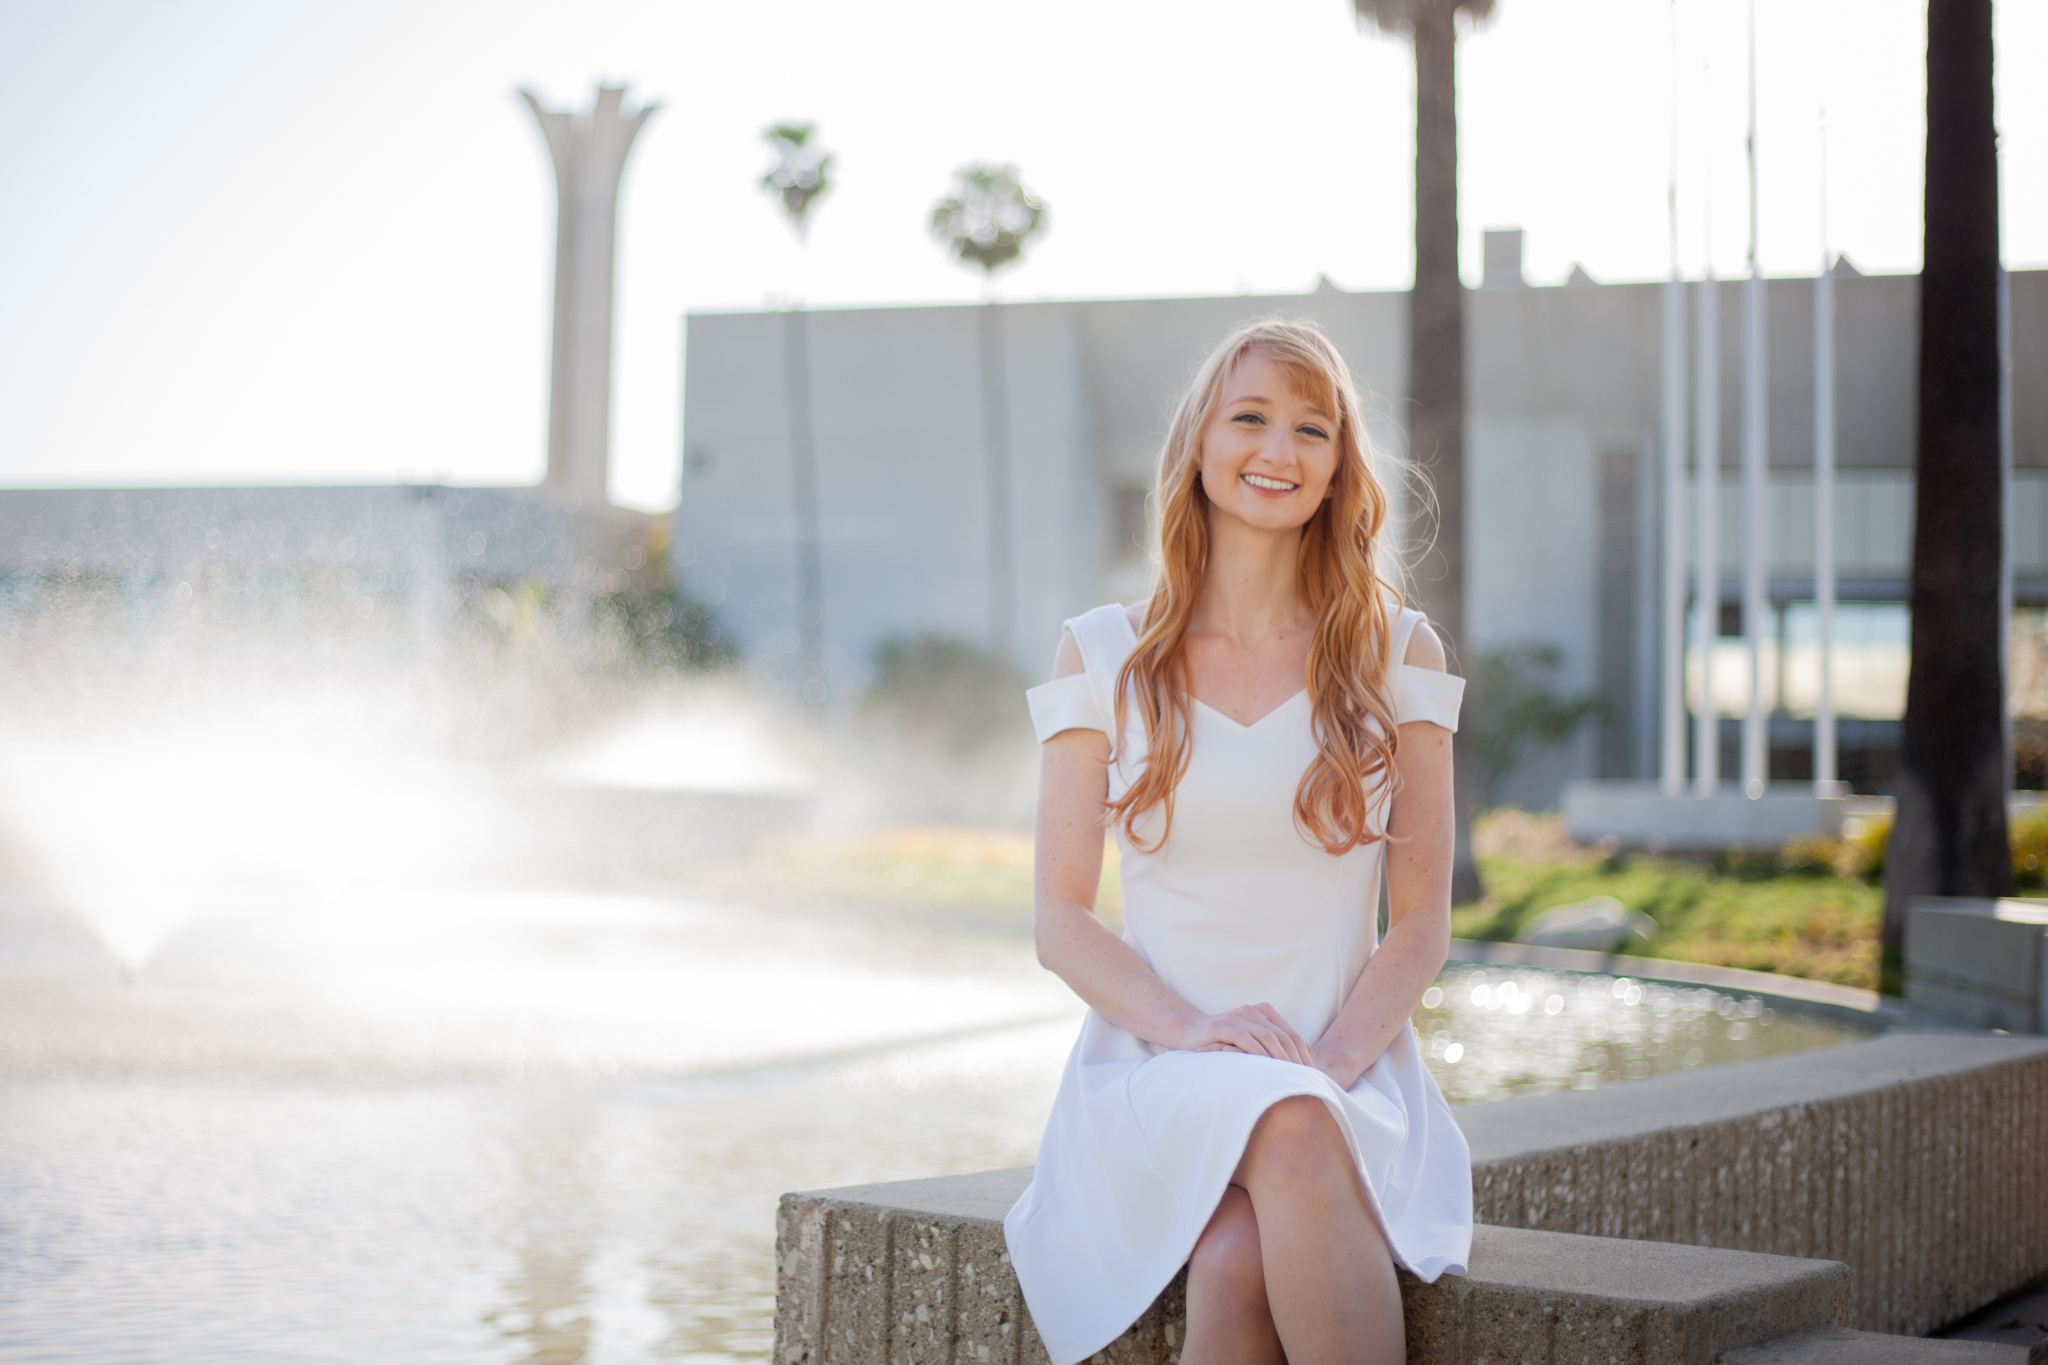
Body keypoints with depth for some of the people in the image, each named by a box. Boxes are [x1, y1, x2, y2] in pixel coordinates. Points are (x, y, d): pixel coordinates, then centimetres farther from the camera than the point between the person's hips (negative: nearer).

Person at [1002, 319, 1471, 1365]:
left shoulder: (1397, 654, 8)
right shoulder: (1103, 656, 8)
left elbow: (1421, 923, 6)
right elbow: (1060, 918, 4)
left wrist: (1331, 1060, -12)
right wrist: (1189, 1027, -14)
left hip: (1352, 1074, 0)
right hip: (1155, 1073, 0)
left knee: (1240, 1262, -35)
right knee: (1290, 1129, -37)